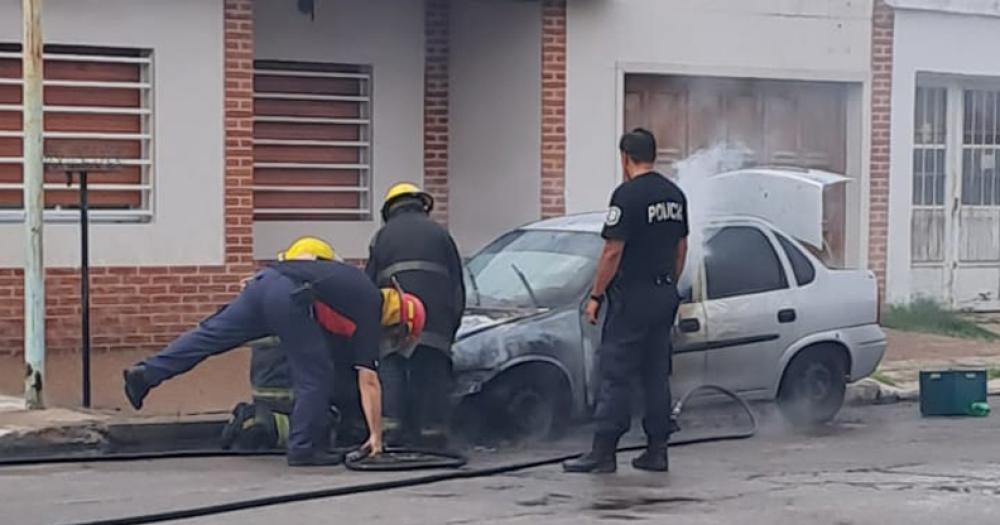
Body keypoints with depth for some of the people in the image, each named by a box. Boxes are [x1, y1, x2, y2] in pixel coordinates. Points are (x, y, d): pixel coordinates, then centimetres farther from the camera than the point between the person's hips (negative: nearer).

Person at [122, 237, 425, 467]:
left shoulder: (364, 288, 30)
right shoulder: (369, 316, 10)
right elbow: (368, 382, 8)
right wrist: (376, 436, 12)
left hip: (267, 279, 8)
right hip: (289, 298, -8)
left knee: (211, 335, 7)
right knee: (315, 376, 4)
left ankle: (146, 373, 3)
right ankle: (303, 449, 7)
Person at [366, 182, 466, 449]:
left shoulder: (382, 236, 17)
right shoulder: (439, 233, 20)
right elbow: (458, 284, 17)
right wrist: (452, 325, 20)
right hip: (436, 322, 1)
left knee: (392, 370, 5)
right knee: (433, 374, 4)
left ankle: (391, 425, -9)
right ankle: (432, 432, -1)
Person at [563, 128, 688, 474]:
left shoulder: (628, 195, -14)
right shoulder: (675, 195, 10)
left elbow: (613, 251, -16)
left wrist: (596, 296, -10)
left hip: (631, 296, -8)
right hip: (665, 296, 8)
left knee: (615, 373, -5)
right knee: (657, 373, 11)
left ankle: (603, 451, -6)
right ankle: (657, 451, 12)